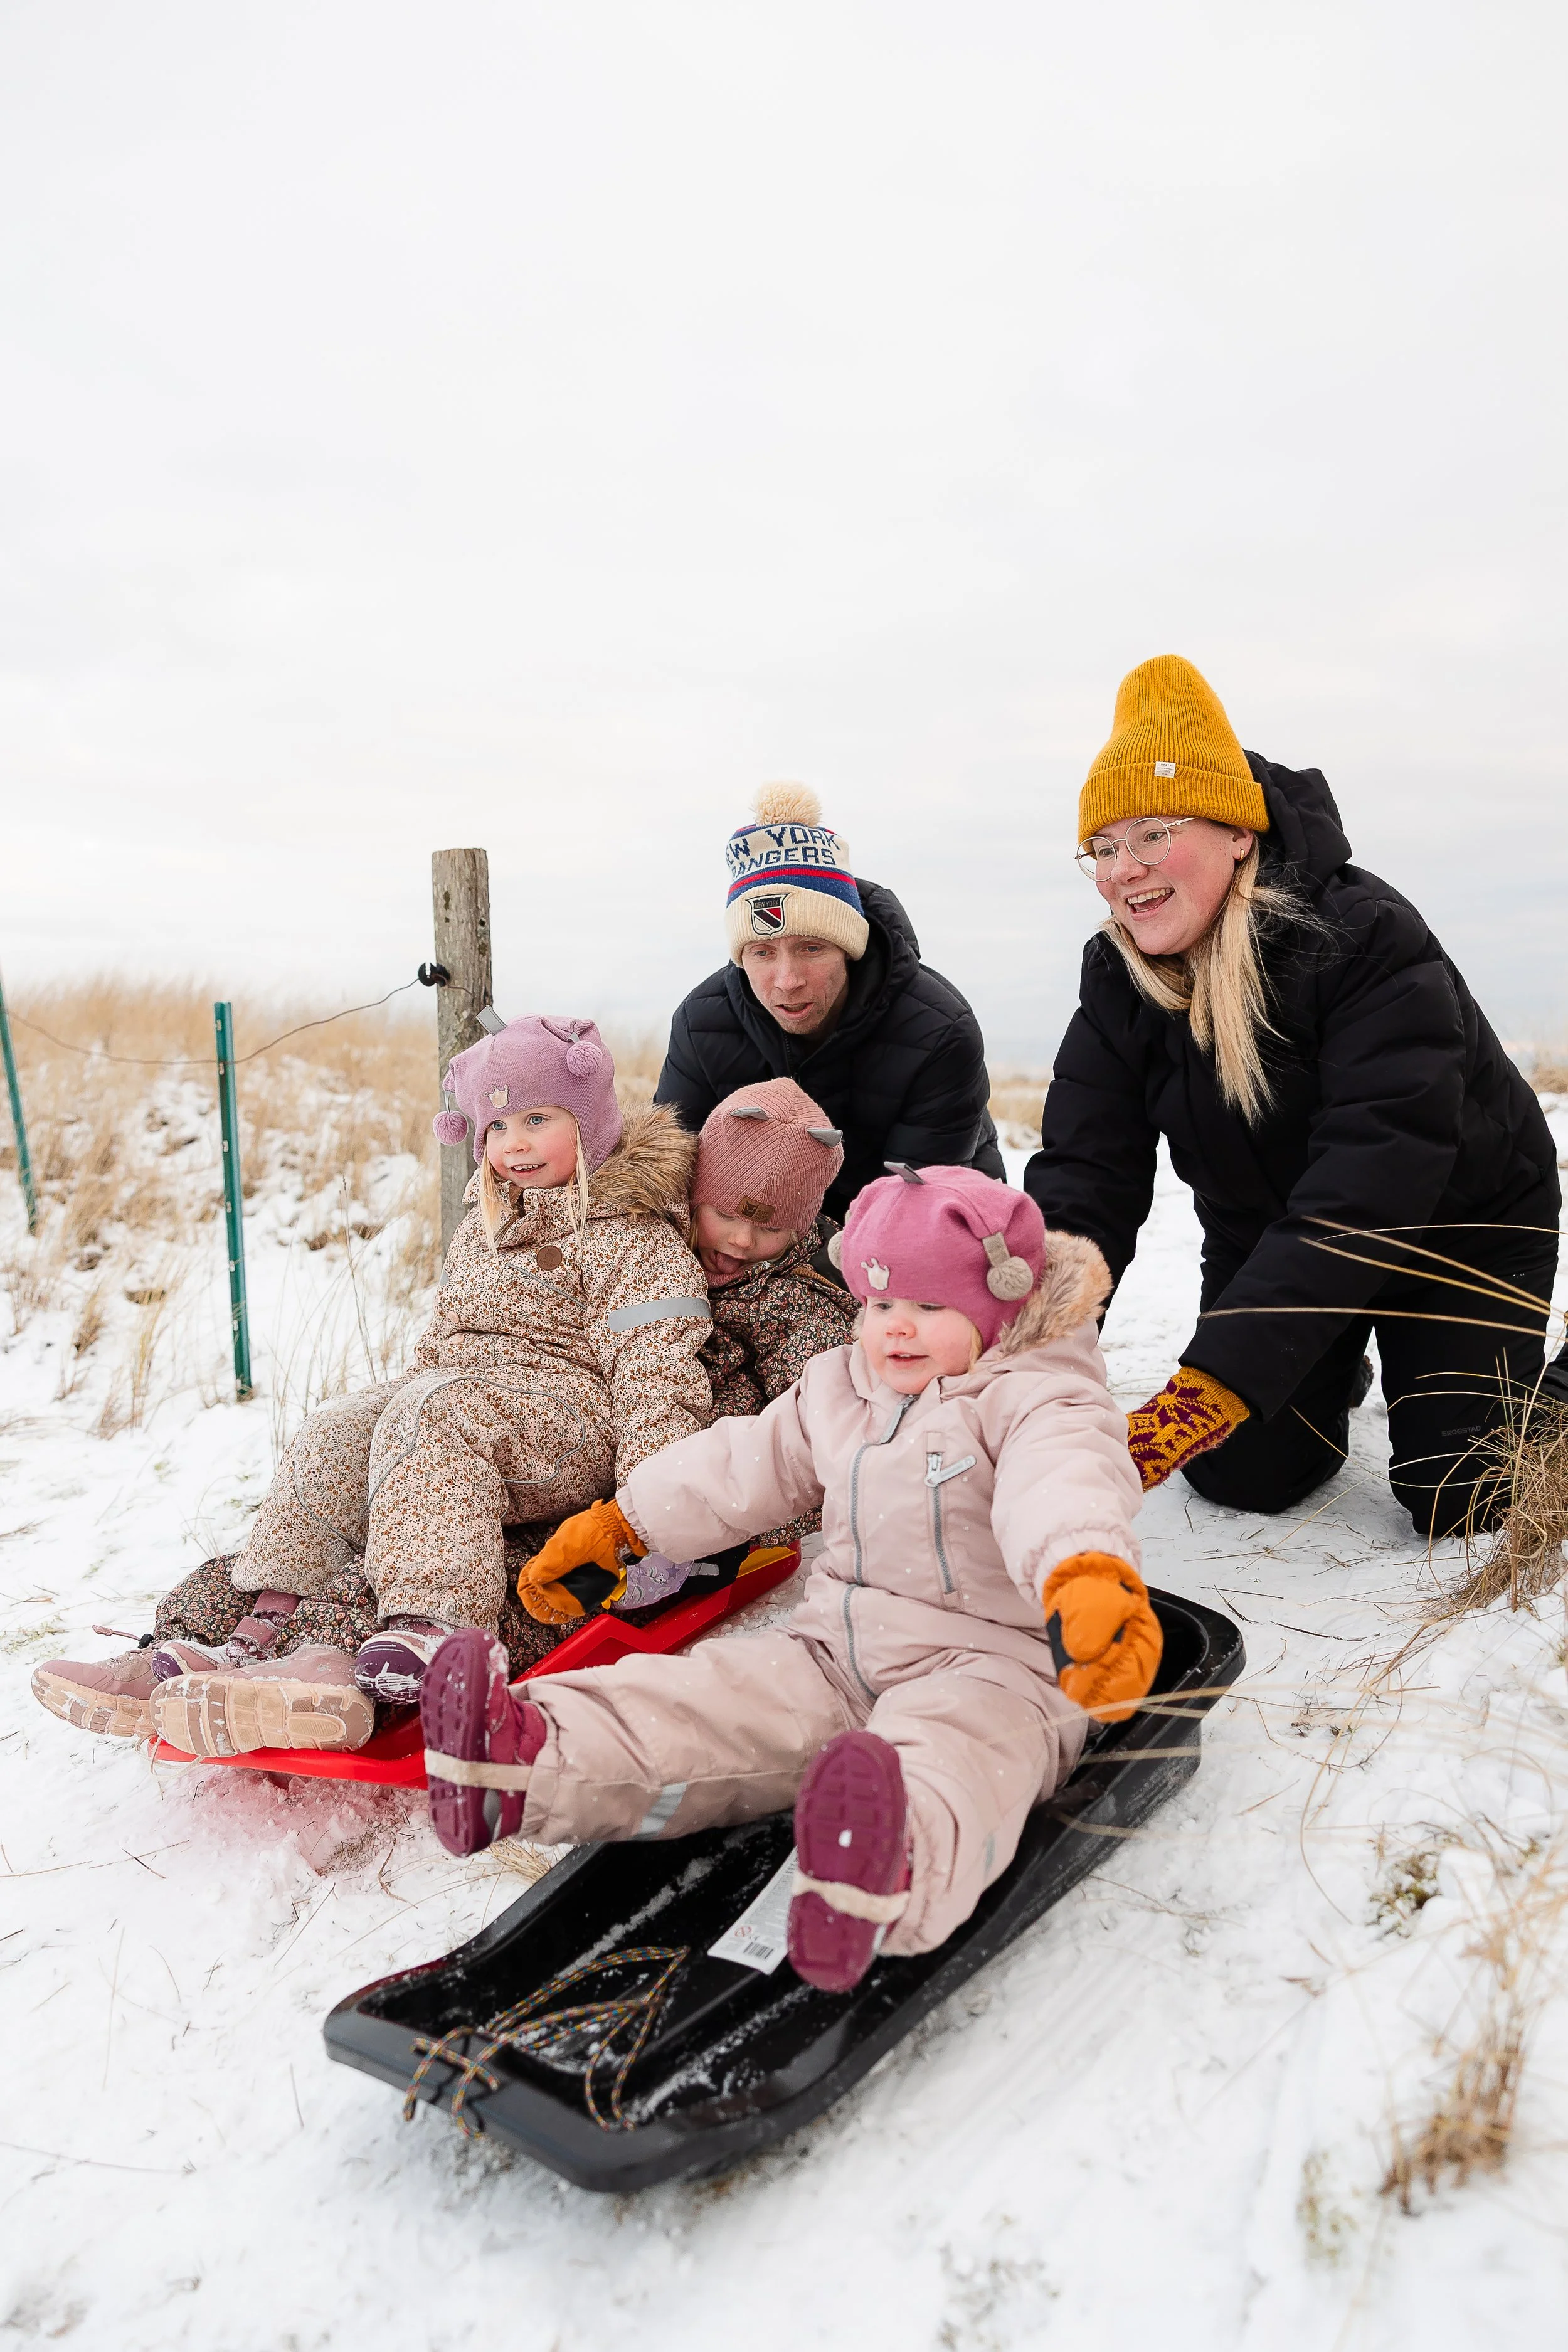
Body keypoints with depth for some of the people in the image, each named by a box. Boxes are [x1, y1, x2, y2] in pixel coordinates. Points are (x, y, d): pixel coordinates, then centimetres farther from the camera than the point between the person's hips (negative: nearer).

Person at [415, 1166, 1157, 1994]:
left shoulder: (1040, 1402, -7)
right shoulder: (837, 1390, 16)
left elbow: (1064, 1489, -30)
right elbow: (737, 1469, 24)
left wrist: (1091, 1579, -53)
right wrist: (616, 1525, 26)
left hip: (990, 1661, -7)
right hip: (838, 1651, 7)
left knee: (946, 1758, -40)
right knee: (707, 1702, -17)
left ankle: (890, 1872, -72)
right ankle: (525, 1757, -35)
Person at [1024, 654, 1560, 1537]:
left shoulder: (1365, 936, -31)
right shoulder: (1119, 985, -14)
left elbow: (1371, 1181, -41)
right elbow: (1081, 1186, -22)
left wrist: (1215, 1380, -51)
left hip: (1459, 1227, -4)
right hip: (1269, 1240, 4)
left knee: (1463, 1499, -8)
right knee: (1239, 1476, -3)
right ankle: (1335, 1378, 30)